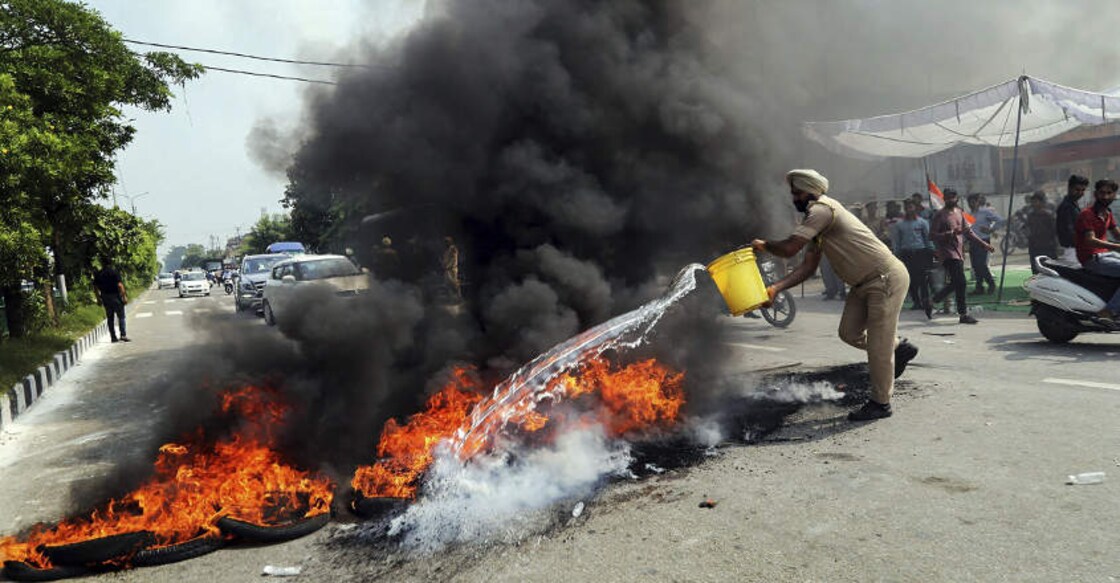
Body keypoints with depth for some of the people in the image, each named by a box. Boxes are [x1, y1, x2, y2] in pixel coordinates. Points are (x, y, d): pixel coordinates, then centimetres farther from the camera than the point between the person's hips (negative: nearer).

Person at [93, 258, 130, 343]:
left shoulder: (98, 274, 5)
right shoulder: (114, 272, -9)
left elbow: (95, 287, 7)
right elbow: (120, 285, -17)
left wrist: (98, 298, 16)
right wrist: (124, 296, -13)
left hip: (105, 298, 5)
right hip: (115, 296, -4)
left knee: (110, 318, 11)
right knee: (121, 316, 1)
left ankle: (113, 337, 12)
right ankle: (123, 335, -9)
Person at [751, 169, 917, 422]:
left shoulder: (822, 209, -18)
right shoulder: (817, 220, 12)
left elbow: (789, 248, -25)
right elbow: (808, 266, 6)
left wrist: (764, 245, -4)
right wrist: (775, 287, -5)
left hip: (886, 279, -10)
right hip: (864, 283, 10)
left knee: (877, 344, -3)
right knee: (849, 333, 10)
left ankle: (880, 403, 10)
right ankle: (899, 348, 32)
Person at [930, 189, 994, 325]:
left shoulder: (959, 212, 15)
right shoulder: (940, 215, -7)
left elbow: (968, 230, 21)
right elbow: (932, 235, -11)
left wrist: (983, 243, 18)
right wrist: (948, 234, -26)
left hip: (959, 253, 8)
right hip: (948, 253, -8)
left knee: (955, 283, 12)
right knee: (961, 283, -13)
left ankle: (933, 300, 29)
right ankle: (963, 314, -6)